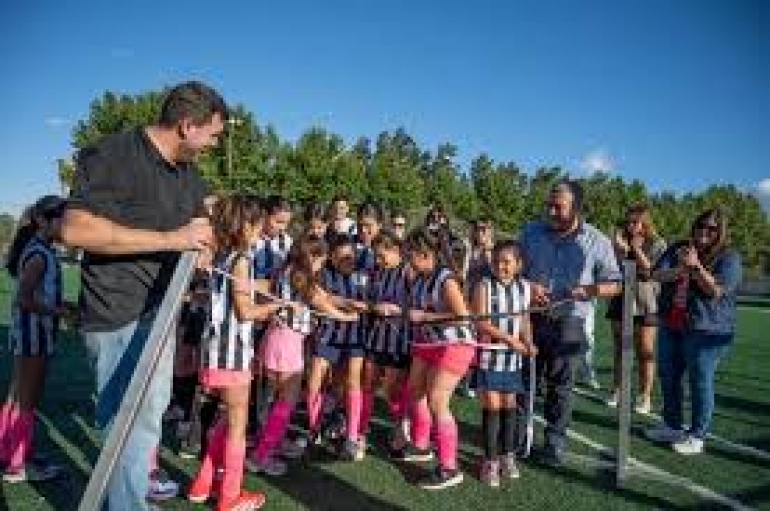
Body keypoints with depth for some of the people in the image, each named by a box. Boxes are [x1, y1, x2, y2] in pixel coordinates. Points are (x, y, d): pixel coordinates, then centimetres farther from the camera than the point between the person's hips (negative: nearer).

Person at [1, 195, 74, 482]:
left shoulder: (43, 251, 12)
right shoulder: (39, 254, -17)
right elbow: (23, 298, -23)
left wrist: (62, 306, 6)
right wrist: (60, 312, -19)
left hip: (35, 332, 9)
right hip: (33, 332, -9)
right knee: (27, 399, 0)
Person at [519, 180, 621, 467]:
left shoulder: (596, 242, -2)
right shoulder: (531, 232, 3)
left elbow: (614, 285, 2)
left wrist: (590, 289, -18)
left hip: (568, 322, -2)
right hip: (530, 318, 2)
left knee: (560, 384, 7)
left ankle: (555, 442, 23)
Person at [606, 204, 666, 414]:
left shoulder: (657, 244, -4)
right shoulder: (621, 241, 4)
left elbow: (652, 273, -12)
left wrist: (637, 251, -21)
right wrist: (620, 249, -16)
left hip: (645, 304, -3)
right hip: (620, 302, 4)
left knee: (645, 353, 2)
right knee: (619, 350, 11)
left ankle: (645, 396, 10)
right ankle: (617, 391, 22)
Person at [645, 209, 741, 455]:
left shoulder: (729, 257, -3)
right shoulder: (678, 249, 11)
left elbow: (717, 290, -14)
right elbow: (657, 274, 0)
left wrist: (696, 266, -22)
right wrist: (679, 270, -19)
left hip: (706, 331, -6)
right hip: (670, 327, 6)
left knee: (700, 382, -1)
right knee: (668, 377, 14)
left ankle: (697, 436, 13)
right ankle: (672, 426, 30)